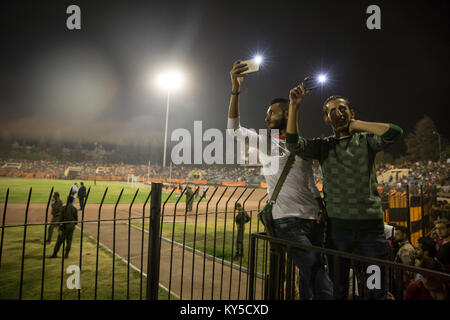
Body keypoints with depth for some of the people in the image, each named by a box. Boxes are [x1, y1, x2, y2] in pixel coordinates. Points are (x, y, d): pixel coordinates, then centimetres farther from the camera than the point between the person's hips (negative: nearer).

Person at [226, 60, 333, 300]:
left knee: (309, 277, 17)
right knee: (323, 287, -10)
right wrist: (235, 90, -19)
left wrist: (321, 206, 3)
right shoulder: (264, 141, 3)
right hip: (288, 221, -4)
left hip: (314, 220, 5)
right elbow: (234, 129, -11)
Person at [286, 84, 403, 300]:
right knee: (337, 288, 14)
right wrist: (294, 106, -16)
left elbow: (394, 132, -12)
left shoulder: (365, 140, 6)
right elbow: (294, 145, -10)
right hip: (337, 224, 0)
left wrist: (356, 124, -3)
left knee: (378, 289, 12)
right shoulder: (323, 146, 6)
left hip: (371, 224, 0)